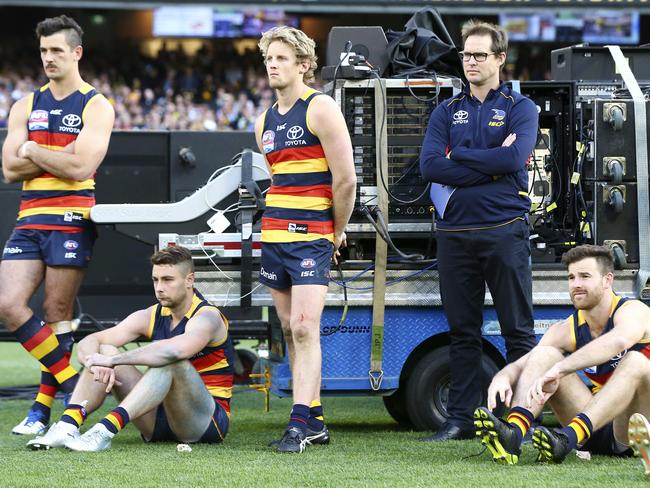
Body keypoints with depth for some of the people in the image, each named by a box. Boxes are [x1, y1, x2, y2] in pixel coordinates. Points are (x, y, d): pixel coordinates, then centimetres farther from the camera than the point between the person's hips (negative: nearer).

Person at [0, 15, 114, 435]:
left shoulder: (96, 107, -1)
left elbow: (81, 167, -14)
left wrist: (34, 151, -4)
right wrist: (59, 156, -6)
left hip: (71, 221, -5)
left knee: (57, 314, -3)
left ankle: (43, 408, 4)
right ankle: (72, 381, 4)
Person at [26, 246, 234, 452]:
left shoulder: (207, 317, -15)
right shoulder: (151, 317, 5)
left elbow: (175, 350, -39)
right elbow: (88, 343, 0)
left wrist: (113, 359, -34)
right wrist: (97, 364, -25)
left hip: (209, 419, -6)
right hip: (159, 420, 6)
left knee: (171, 362, -35)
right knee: (103, 350, -6)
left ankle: (105, 431, -45)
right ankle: (67, 426, -24)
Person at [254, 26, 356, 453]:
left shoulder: (320, 109, -8)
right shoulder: (265, 122, 15)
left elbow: (345, 179, -10)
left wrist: (337, 233, -3)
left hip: (311, 237, -8)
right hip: (274, 235, 8)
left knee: (304, 328, -14)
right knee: (290, 330, 8)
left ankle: (300, 424, -19)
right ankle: (315, 422, 13)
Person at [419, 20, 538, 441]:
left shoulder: (520, 109, 5)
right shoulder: (447, 112, 14)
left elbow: (514, 159, -14)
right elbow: (430, 165, -2)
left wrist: (459, 156, -5)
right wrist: (489, 167, -9)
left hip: (504, 229, -3)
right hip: (455, 231, 3)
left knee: (518, 330, -2)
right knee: (463, 331, 7)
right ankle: (461, 419, 11)